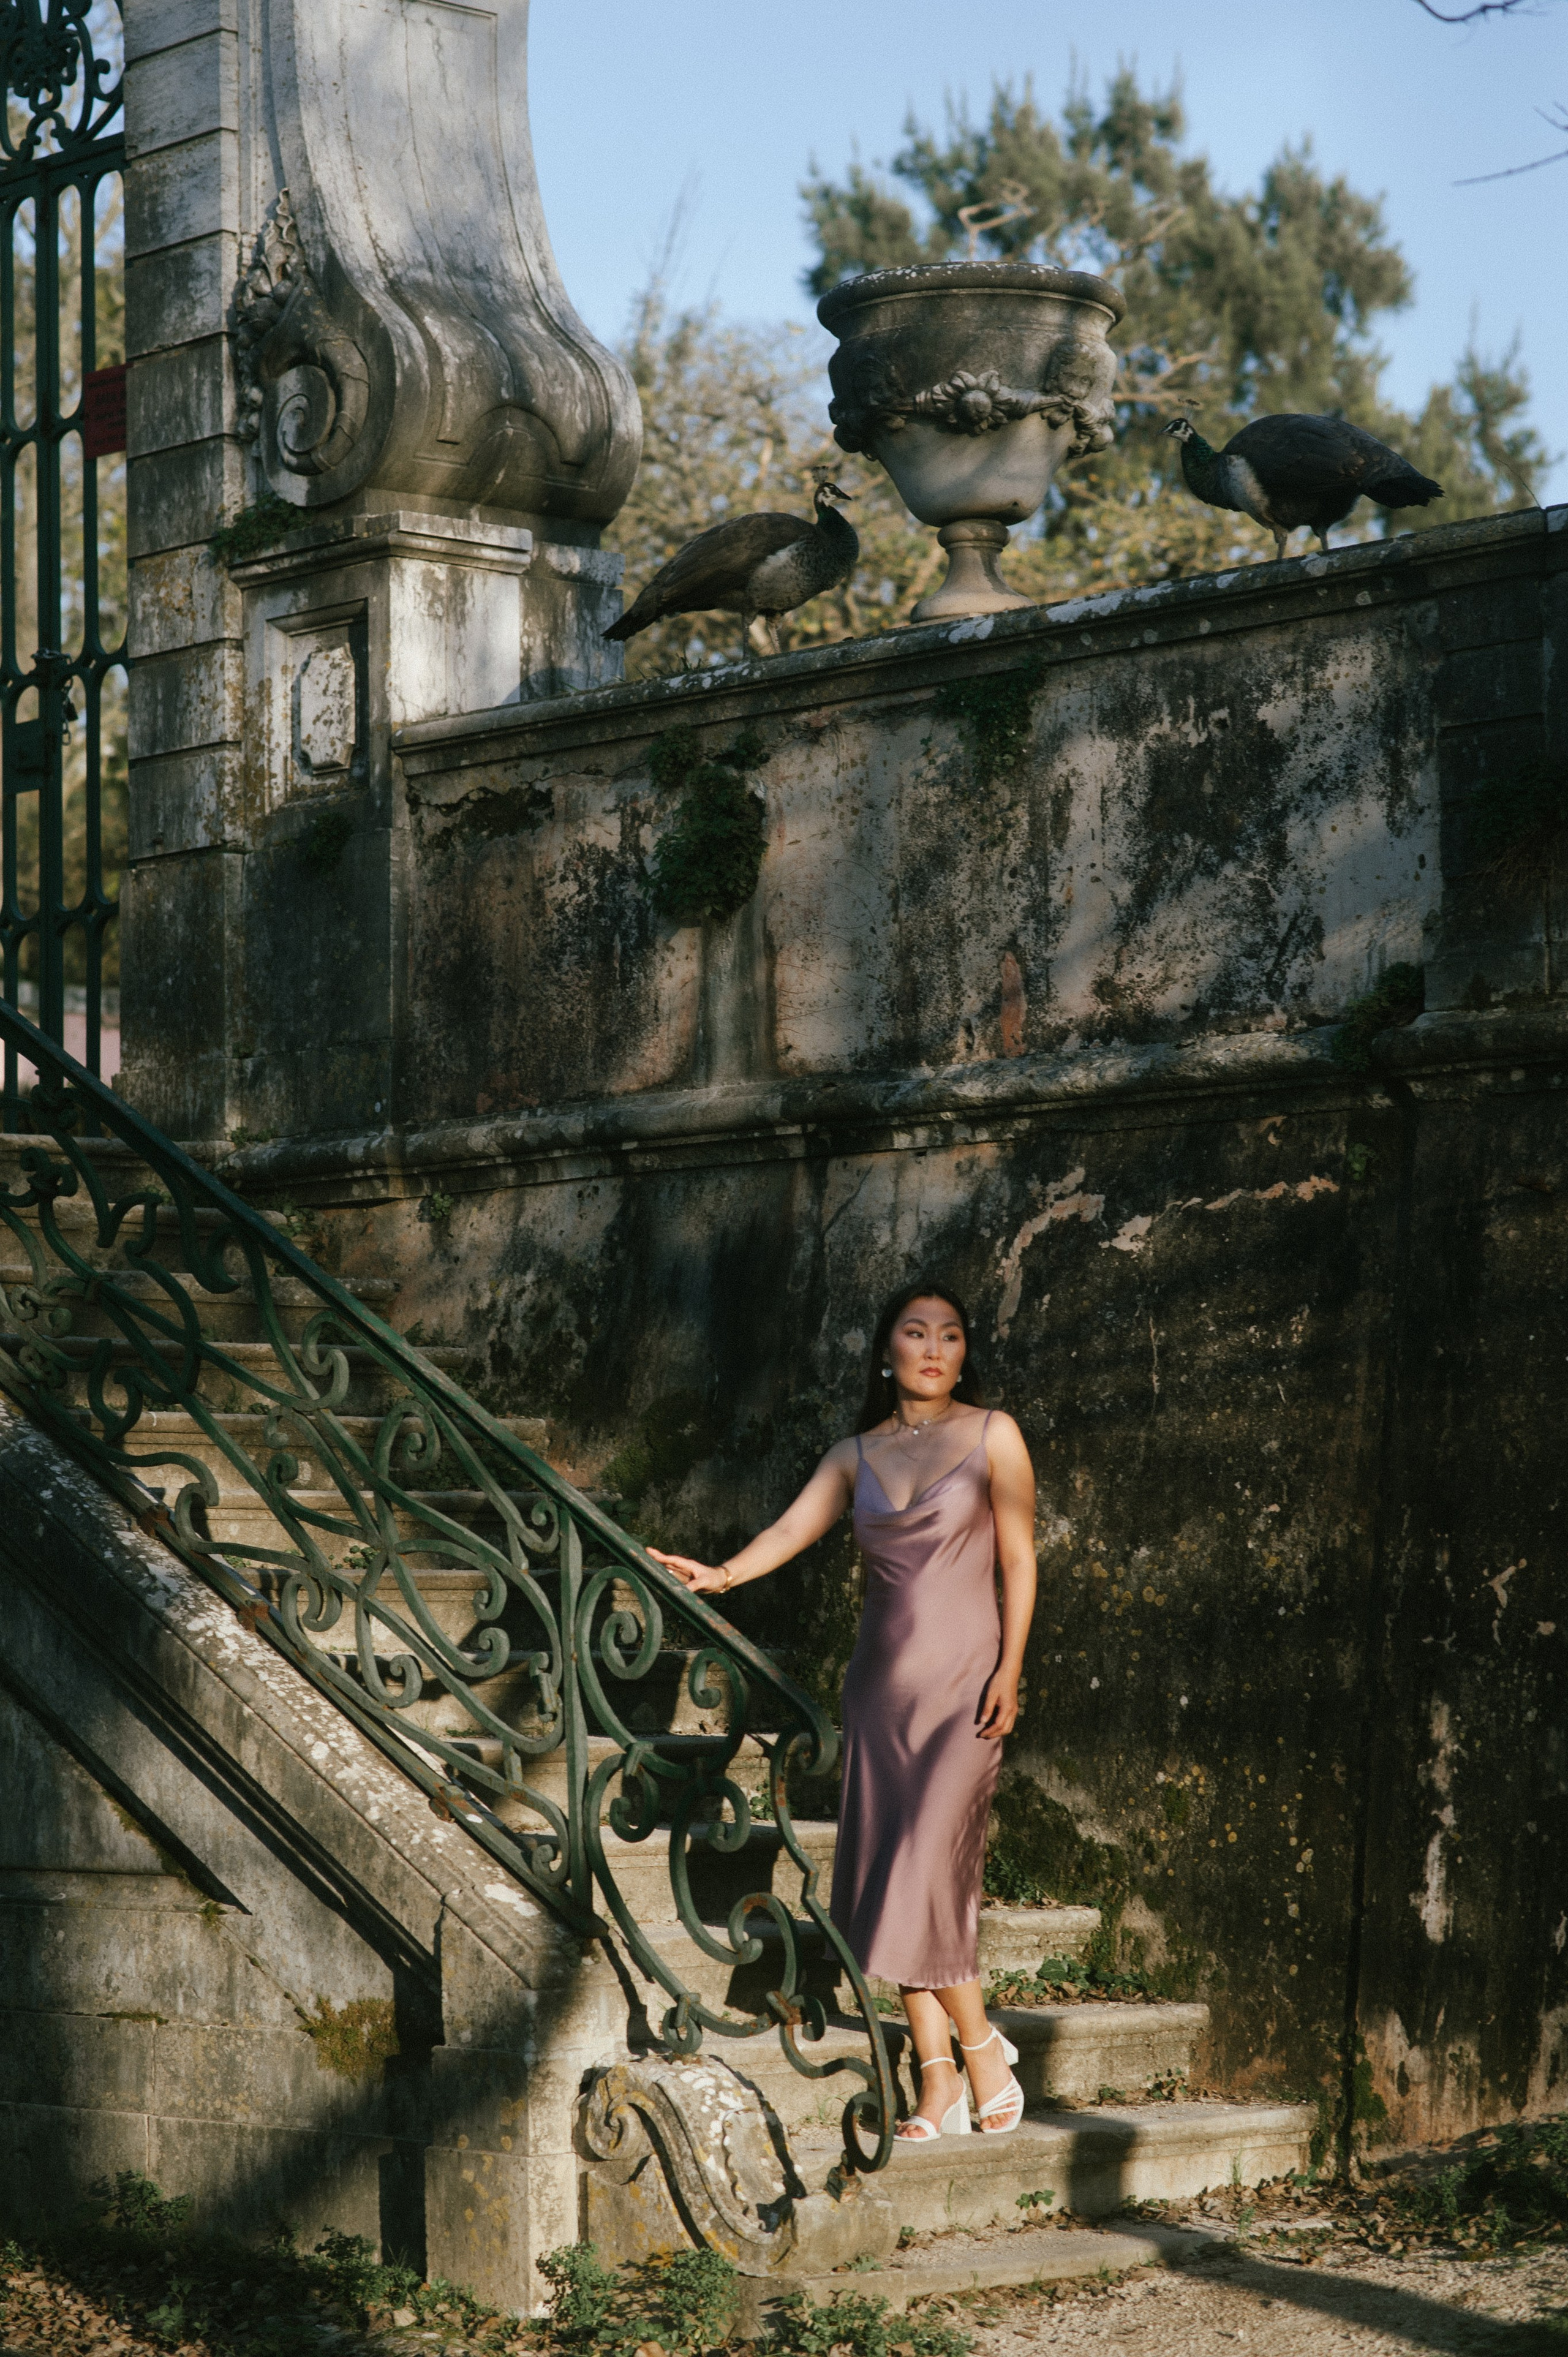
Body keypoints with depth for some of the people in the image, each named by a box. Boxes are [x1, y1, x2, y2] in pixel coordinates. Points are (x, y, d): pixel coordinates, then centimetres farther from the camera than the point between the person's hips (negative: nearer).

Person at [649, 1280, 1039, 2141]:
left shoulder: (991, 1436, 0)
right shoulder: (858, 1454, 9)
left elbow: (1019, 1560, -2)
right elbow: (792, 1528, -4)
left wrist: (1009, 1672, -10)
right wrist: (724, 1573, -23)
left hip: (962, 1679, -4)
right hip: (882, 1680, 4)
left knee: (927, 1872, -13)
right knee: (888, 1877, 1)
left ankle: (981, 2048, 4)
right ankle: (938, 2085, 5)